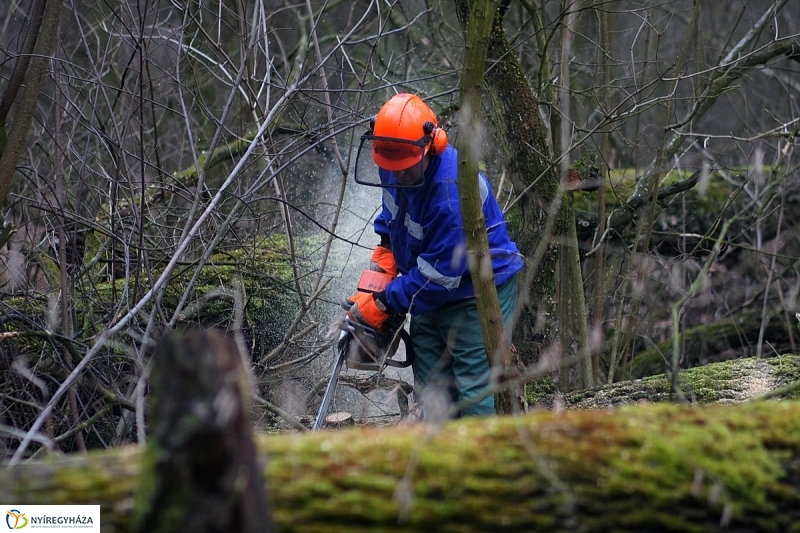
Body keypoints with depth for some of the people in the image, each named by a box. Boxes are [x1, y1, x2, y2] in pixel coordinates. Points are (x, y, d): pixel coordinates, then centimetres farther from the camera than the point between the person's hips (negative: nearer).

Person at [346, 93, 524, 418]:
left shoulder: (453, 189, -31)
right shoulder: (395, 167, -6)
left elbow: (438, 274, -27)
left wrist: (384, 303, -19)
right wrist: (382, 265, 5)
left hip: (478, 291, -9)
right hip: (430, 296, 9)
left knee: (476, 391, -14)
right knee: (432, 394, 9)